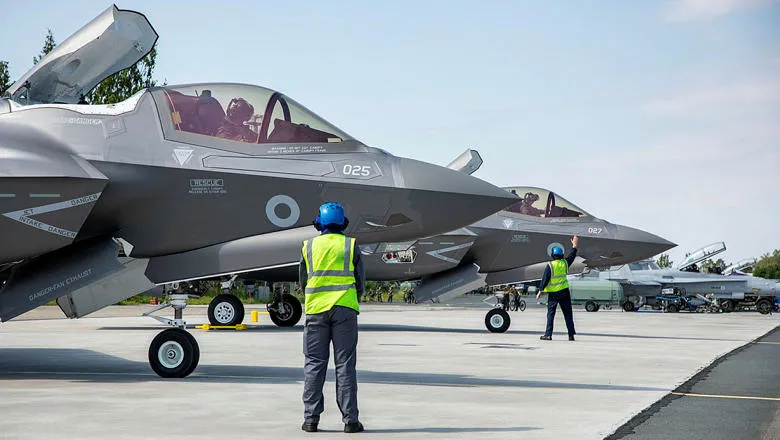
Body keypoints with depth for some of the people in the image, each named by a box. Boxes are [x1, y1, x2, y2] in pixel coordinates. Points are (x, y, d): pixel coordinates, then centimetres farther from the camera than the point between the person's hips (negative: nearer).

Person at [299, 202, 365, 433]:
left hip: (316, 310, 1)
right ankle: (350, 419, 0)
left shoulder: (309, 246, 6)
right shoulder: (350, 245, 2)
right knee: (345, 365, 1)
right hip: (345, 310, -1)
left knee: (314, 364, 5)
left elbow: (303, 282, 13)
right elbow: (361, 283, 6)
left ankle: (311, 418, 4)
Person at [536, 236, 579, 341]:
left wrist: (540, 291, -5)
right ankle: (571, 334, 5)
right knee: (568, 313, 6)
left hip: (553, 293, -3)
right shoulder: (565, 263, 0)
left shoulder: (550, 266, -11)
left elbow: (544, 279, -11)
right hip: (564, 291, 3)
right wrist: (574, 244, 33)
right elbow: (572, 255, 20)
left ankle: (548, 334, -1)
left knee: (551, 313, 2)